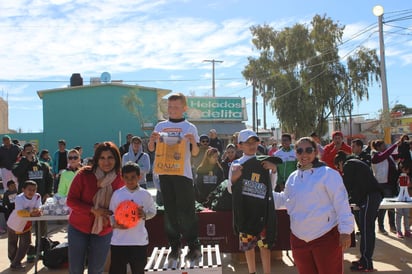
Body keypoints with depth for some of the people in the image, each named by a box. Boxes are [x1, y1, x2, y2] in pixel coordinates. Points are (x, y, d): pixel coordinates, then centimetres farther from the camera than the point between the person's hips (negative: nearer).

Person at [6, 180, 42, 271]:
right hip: (14, 224, -3)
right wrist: (31, 213, -56)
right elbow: (20, 212, -43)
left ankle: (16, 263, 15)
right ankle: (13, 260, 39)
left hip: (26, 225, 3)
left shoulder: (37, 197, -19)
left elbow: (37, 209, -25)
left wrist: (38, 212, -47)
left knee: (25, 245, -1)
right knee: (13, 246, 14)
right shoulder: (19, 198, -31)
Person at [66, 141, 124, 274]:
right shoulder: (84, 174, -13)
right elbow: (71, 200, -12)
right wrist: (93, 210, -23)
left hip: (104, 232, 1)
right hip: (78, 228, -1)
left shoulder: (120, 179, -8)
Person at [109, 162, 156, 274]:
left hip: (139, 241, 1)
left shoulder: (145, 194, -2)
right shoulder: (117, 194, -2)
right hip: (119, 241, 0)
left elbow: (152, 211, 8)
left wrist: (144, 215, -13)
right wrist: (114, 224, -15)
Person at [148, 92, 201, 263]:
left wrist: (193, 143, -22)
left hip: (183, 173, -3)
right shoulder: (160, 126, 10)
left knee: (186, 211, -3)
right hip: (164, 173, 3)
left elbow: (195, 153, -1)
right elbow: (151, 149, 12)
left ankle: (194, 247, 6)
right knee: (170, 211, 7)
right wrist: (152, 140, -9)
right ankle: (174, 247, 15)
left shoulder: (190, 127, 1)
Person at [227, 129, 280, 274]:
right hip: (244, 209, 0)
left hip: (262, 209, 0)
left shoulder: (265, 163, 3)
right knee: (247, 244, 10)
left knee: (264, 243, 0)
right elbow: (230, 190, 5)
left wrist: (273, 170, -7)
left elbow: (271, 187, 6)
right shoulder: (236, 164, 2)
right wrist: (233, 178, -14)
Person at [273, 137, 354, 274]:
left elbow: (341, 203, -11)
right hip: (299, 240, 6)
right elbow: (284, 200, 23)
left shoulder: (328, 173, -10)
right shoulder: (293, 177, 10)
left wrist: (345, 230, -13)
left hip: (326, 238, -6)